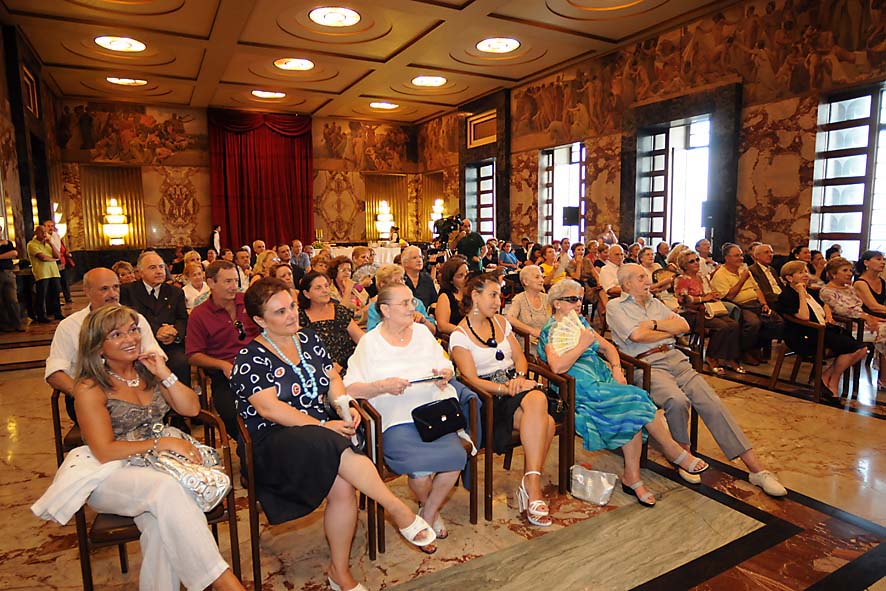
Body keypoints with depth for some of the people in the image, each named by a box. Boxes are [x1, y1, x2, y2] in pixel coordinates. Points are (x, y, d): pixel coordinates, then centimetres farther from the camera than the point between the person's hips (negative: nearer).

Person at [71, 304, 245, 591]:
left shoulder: (147, 371, 9)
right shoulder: (89, 389, -7)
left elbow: (192, 408, 4)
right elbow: (105, 452, -13)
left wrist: (165, 375, -8)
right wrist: (164, 443, -19)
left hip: (156, 466, 5)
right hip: (111, 476, -4)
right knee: (167, 488, -35)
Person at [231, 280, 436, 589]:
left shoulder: (309, 339, 13)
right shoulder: (250, 358, -4)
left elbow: (333, 380, 12)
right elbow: (269, 408, -14)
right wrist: (323, 426, -20)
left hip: (324, 432, 5)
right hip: (273, 443, -4)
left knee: (343, 485, -25)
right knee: (339, 448, -34)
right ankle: (401, 512, -22)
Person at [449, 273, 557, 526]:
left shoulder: (500, 322, 17)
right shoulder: (459, 336, -2)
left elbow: (520, 358, 16)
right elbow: (472, 380, -10)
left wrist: (520, 377, -6)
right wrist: (507, 388, -20)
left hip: (515, 385, 5)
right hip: (489, 398, -5)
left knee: (538, 398, -31)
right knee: (545, 423, -29)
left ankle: (530, 485, -23)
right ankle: (533, 488, -20)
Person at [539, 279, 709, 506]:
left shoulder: (580, 322, 18)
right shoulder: (551, 330, -7)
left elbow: (607, 346, 22)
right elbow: (557, 366, -23)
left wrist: (616, 368, 3)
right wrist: (583, 344, -16)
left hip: (603, 378, 7)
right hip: (582, 389, -7)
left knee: (632, 414, -20)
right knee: (636, 399, -21)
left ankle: (632, 478, -11)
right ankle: (674, 451, 0)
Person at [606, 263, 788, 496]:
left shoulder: (655, 303, 24)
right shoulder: (615, 306, 4)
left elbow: (684, 326, 13)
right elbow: (637, 335, -12)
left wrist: (655, 324, -3)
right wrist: (669, 330, 4)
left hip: (675, 358, 6)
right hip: (646, 365, -6)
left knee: (712, 402, -11)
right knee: (677, 400, -33)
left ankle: (757, 469, -9)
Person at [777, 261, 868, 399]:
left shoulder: (809, 292, 20)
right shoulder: (786, 296, -9)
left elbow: (824, 304, 39)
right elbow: (804, 316, -22)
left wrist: (828, 315, 17)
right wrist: (801, 294, -17)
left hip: (823, 331, 9)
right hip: (805, 337, -9)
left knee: (862, 349, -10)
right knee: (854, 347, -21)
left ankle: (827, 375, 1)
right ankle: (833, 382, -1)